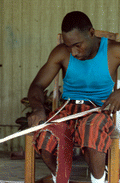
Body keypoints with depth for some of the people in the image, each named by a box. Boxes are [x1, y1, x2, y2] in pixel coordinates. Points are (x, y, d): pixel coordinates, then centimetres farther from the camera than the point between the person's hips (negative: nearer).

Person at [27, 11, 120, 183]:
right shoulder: (61, 53, 1)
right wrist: (38, 108, -22)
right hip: (68, 109, 2)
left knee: (92, 128, -40)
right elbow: (37, 86, 1)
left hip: (99, 111, -2)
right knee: (48, 135, -33)